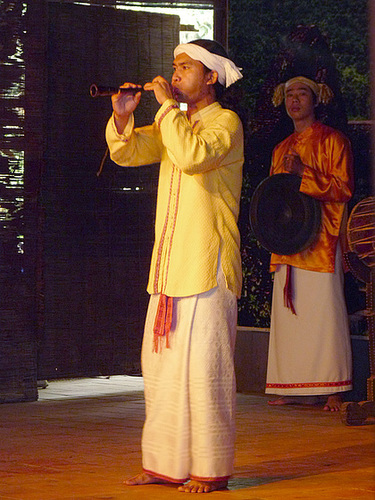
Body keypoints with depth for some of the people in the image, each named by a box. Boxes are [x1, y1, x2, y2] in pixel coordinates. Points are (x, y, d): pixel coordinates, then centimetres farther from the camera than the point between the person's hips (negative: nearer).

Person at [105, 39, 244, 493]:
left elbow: (193, 155, -23)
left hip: (208, 265, -8)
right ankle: (165, 466, 12)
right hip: (170, 267, 8)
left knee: (204, 366, -8)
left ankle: (211, 469, -4)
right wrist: (122, 116, -4)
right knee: (160, 363, 7)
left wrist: (167, 106, -15)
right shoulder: (174, 123, 20)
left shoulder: (226, 122, -4)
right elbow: (126, 152, 14)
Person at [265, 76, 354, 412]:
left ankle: (333, 390, -9)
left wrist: (303, 174, -14)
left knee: (324, 312, -10)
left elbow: (344, 188, -5)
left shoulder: (332, 140, 4)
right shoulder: (281, 150, 23)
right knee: (288, 312, 1)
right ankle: (294, 388, 3)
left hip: (321, 239, -6)